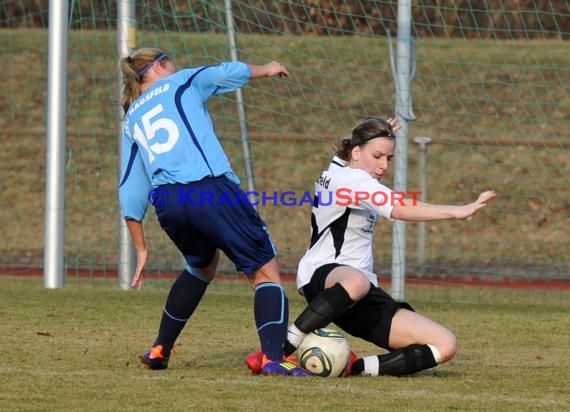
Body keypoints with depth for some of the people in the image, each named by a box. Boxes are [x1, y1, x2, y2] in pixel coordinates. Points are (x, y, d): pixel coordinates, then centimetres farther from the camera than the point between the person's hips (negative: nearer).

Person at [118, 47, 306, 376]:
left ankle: (160, 350, 35)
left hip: (167, 202, 5)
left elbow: (130, 195, 22)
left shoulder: (131, 121, 26)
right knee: (265, 270, -2)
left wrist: (141, 249, 26)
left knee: (201, 266, 33)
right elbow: (230, 73, 4)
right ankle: (273, 357, -22)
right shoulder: (182, 83, 17)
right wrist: (266, 70, 24)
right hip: (211, 189, -5)